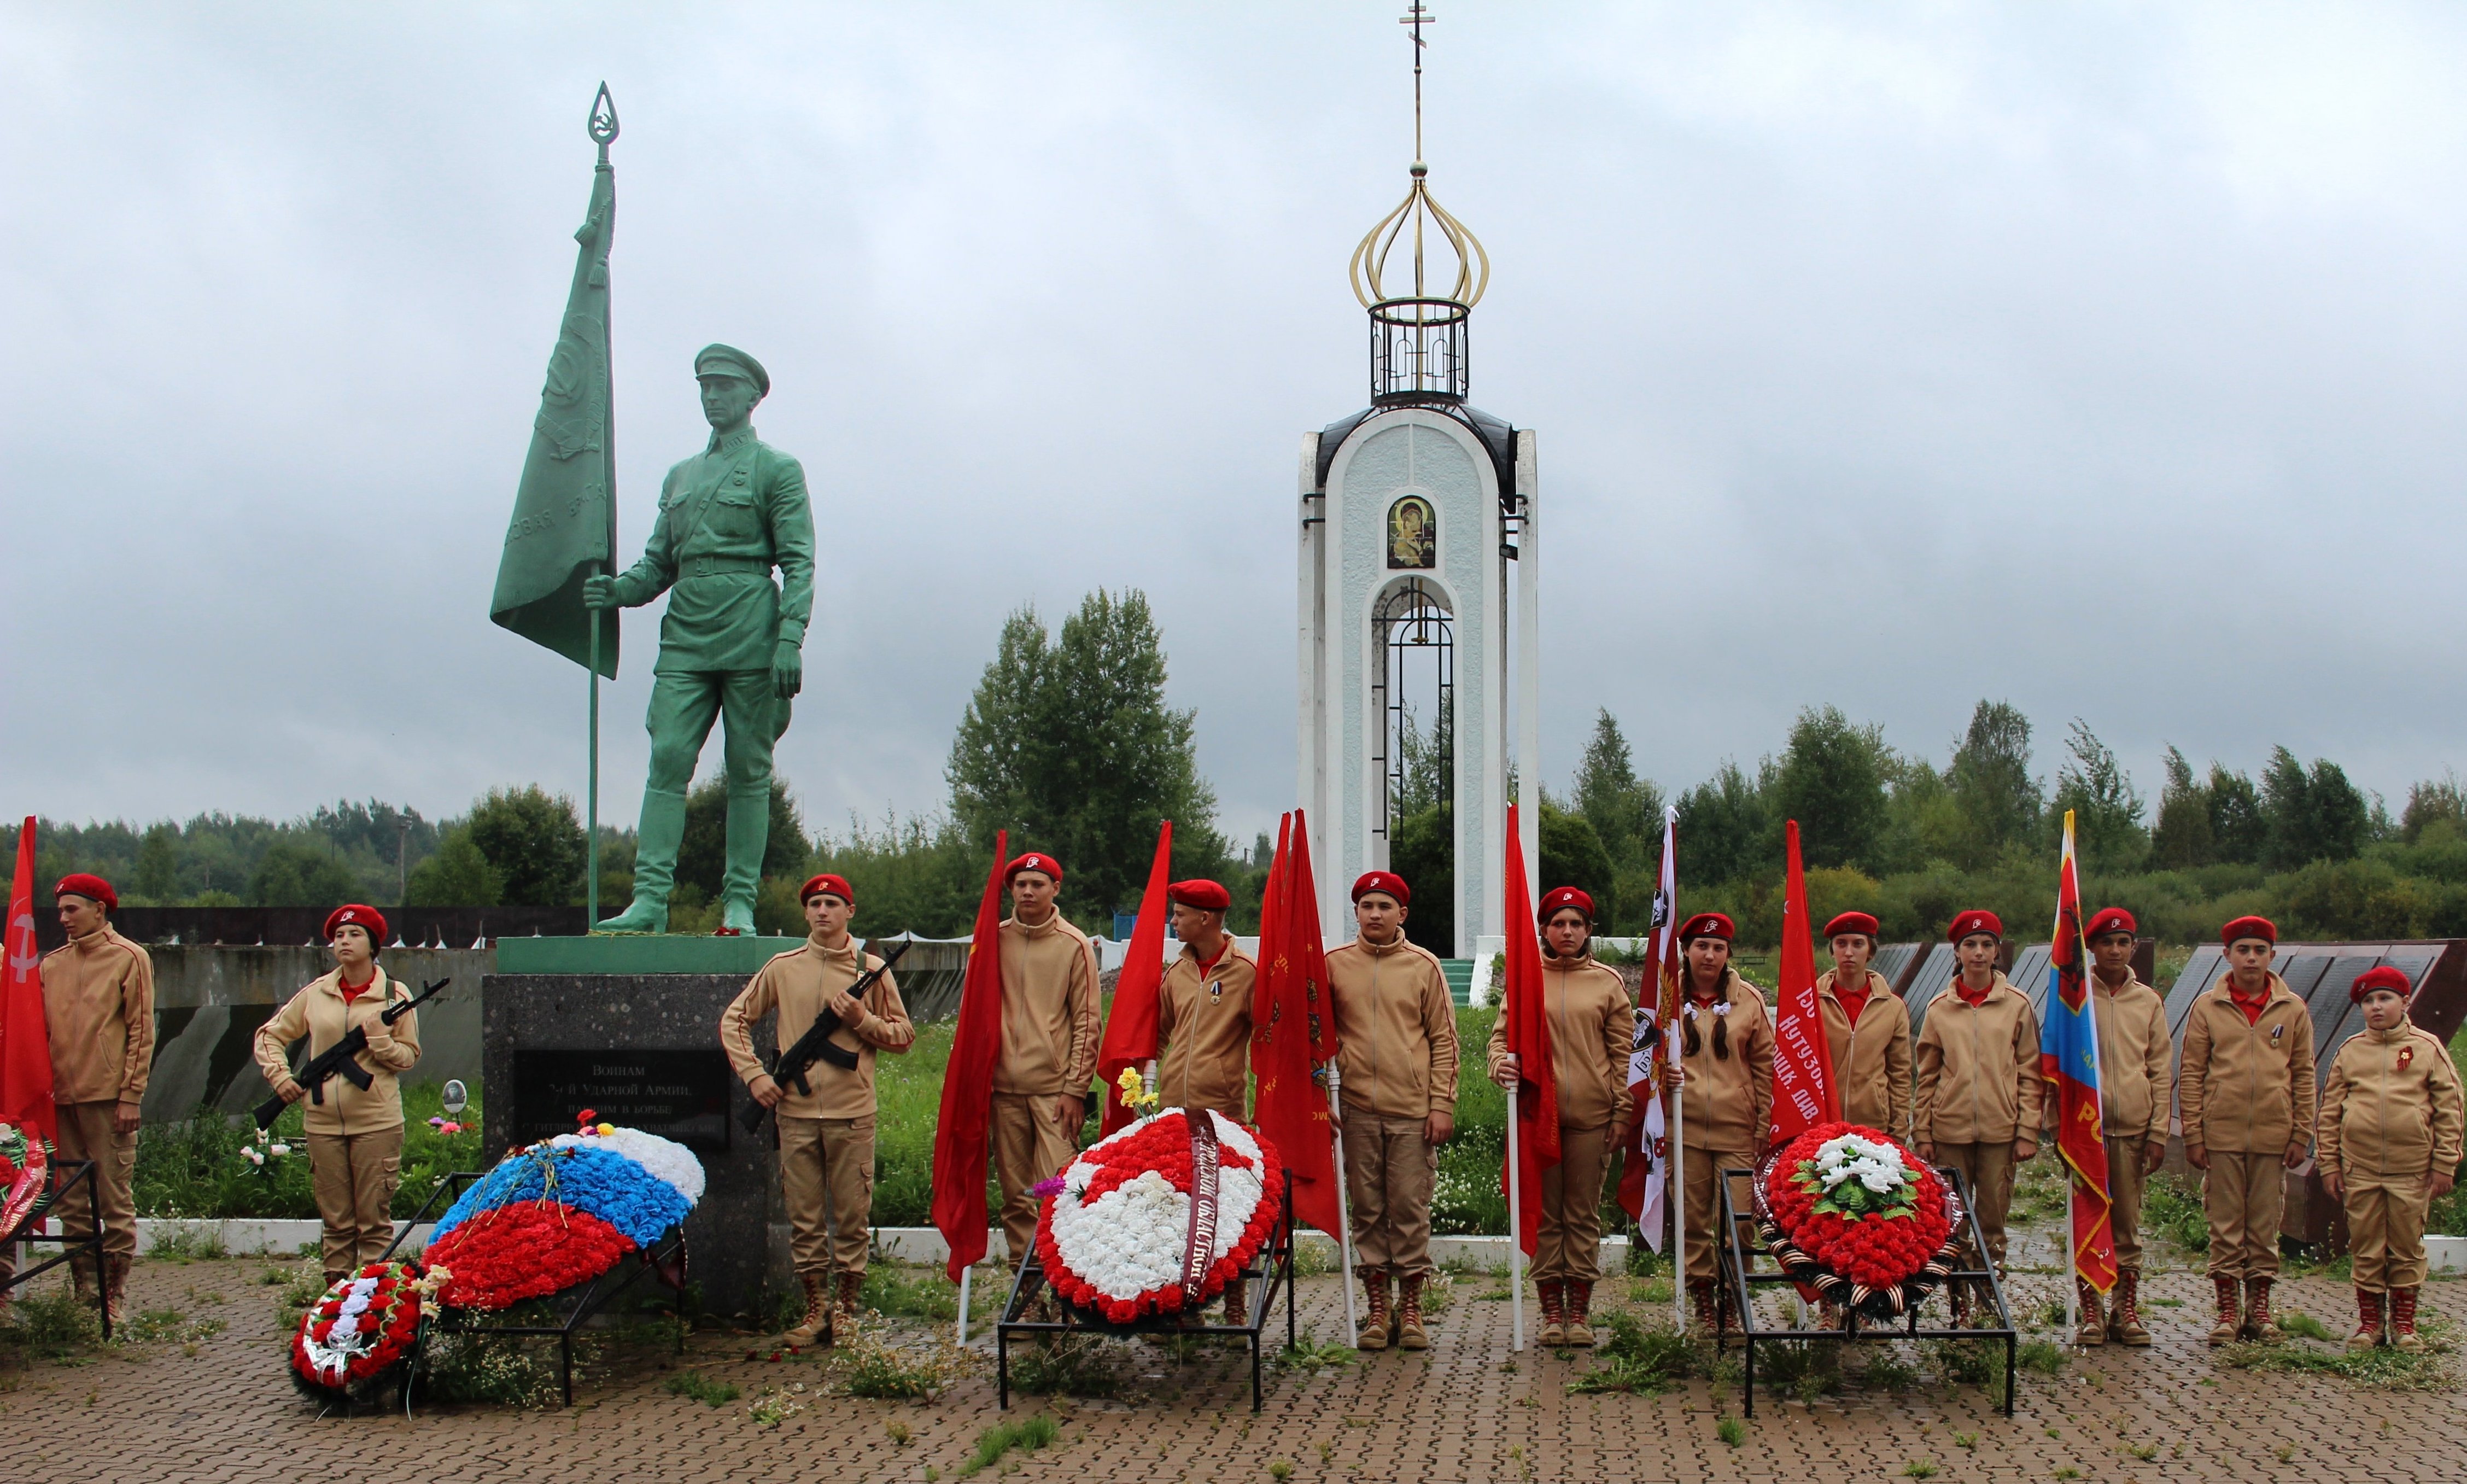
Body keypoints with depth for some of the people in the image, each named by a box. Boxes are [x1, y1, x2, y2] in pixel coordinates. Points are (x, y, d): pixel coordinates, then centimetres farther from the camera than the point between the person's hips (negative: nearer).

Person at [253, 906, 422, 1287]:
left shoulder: (395, 996, 1)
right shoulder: (315, 994, 8)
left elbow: (410, 1057, 2)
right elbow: (269, 1036, 16)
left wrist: (379, 1040, -15)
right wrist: (279, 1075, 1)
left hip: (376, 1123, -3)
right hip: (324, 1123, 3)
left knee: (375, 1221, 0)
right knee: (335, 1221, 8)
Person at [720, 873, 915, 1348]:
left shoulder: (871, 970, 3)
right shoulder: (782, 968, 6)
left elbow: (904, 1036, 6)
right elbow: (733, 1020, 10)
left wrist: (862, 1019, -11)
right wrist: (753, 1074, -1)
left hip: (852, 1115, -1)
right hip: (796, 1112, 1)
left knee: (851, 1217, 3)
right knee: (804, 1218, 6)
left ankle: (845, 1308, 15)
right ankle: (815, 1308, 17)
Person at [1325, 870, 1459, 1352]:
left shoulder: (1424, 966, 4)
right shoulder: (1335, 965, 7)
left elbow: (1444, 1040, 4)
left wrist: (1442, 1105, -2)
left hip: (1413, 1111, -1)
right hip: (1357, 1109, 1)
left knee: (1410, 1209, 1)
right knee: (1367, 1209, 5)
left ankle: (1411, 1310, 10)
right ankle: (1377, 1309, 12)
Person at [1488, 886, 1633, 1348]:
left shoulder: (1609, 983, 6)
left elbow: (1623, 1052, 6)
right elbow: (1502, 1035, 8)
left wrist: (1622, 1112, 0)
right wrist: (1501, 1065, -14)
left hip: (1591, 1116, 0)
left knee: (1584, 1215, 4)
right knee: (1545, 1214, 4)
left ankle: (1579, 1313, 10)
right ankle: (1552, 1312, 11)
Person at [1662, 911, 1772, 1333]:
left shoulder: (1749, 1000, 6)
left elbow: (1764, 1065, 9)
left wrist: (1764, 1125, 4)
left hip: (1736, 1128, -1)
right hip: (1684, 1125, 1)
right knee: (1692, 1219, 3)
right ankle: (1702, 1301, 12)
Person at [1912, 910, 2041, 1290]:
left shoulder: (2017, 1005, 2)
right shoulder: (1940, 1008, 5)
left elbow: (2030, 1074, 2)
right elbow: (1926, 1076, 7)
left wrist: (2028, 1132, -3)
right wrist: (1923, 1133, 3)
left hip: (2000, 1130, -1)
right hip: (1950, 1129, 1)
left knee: (1993, 1216, 3)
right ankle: (1955, 1295, 13)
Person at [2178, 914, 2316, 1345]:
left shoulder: (2293, 1010, 5)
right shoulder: (2207, 1007, 2)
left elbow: (2303, 1075, 8)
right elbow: (2191, 1075, 2)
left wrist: (2301, 1135, 2)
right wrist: (2192, 1135, -3)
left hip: (2273, 1135, 1)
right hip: (2221, 1134, -1)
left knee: (2265, 1226, 7)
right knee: (2226, 1225, 3)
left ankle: (2259, 1309, 15)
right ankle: (2227, 1312, 9)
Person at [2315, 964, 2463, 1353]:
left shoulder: (2428, 1048, 1)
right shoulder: (2350, 1051, 6)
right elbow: (2329, 1112, 9)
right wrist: (2329, 1164, 4)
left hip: (2412, 1170, -1)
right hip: (2360, 1170, 1)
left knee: (2407, 1248, 7)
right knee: (2366, 1249, 6)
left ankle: (2404, 1323, 18)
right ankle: (2369, 1323, 16)